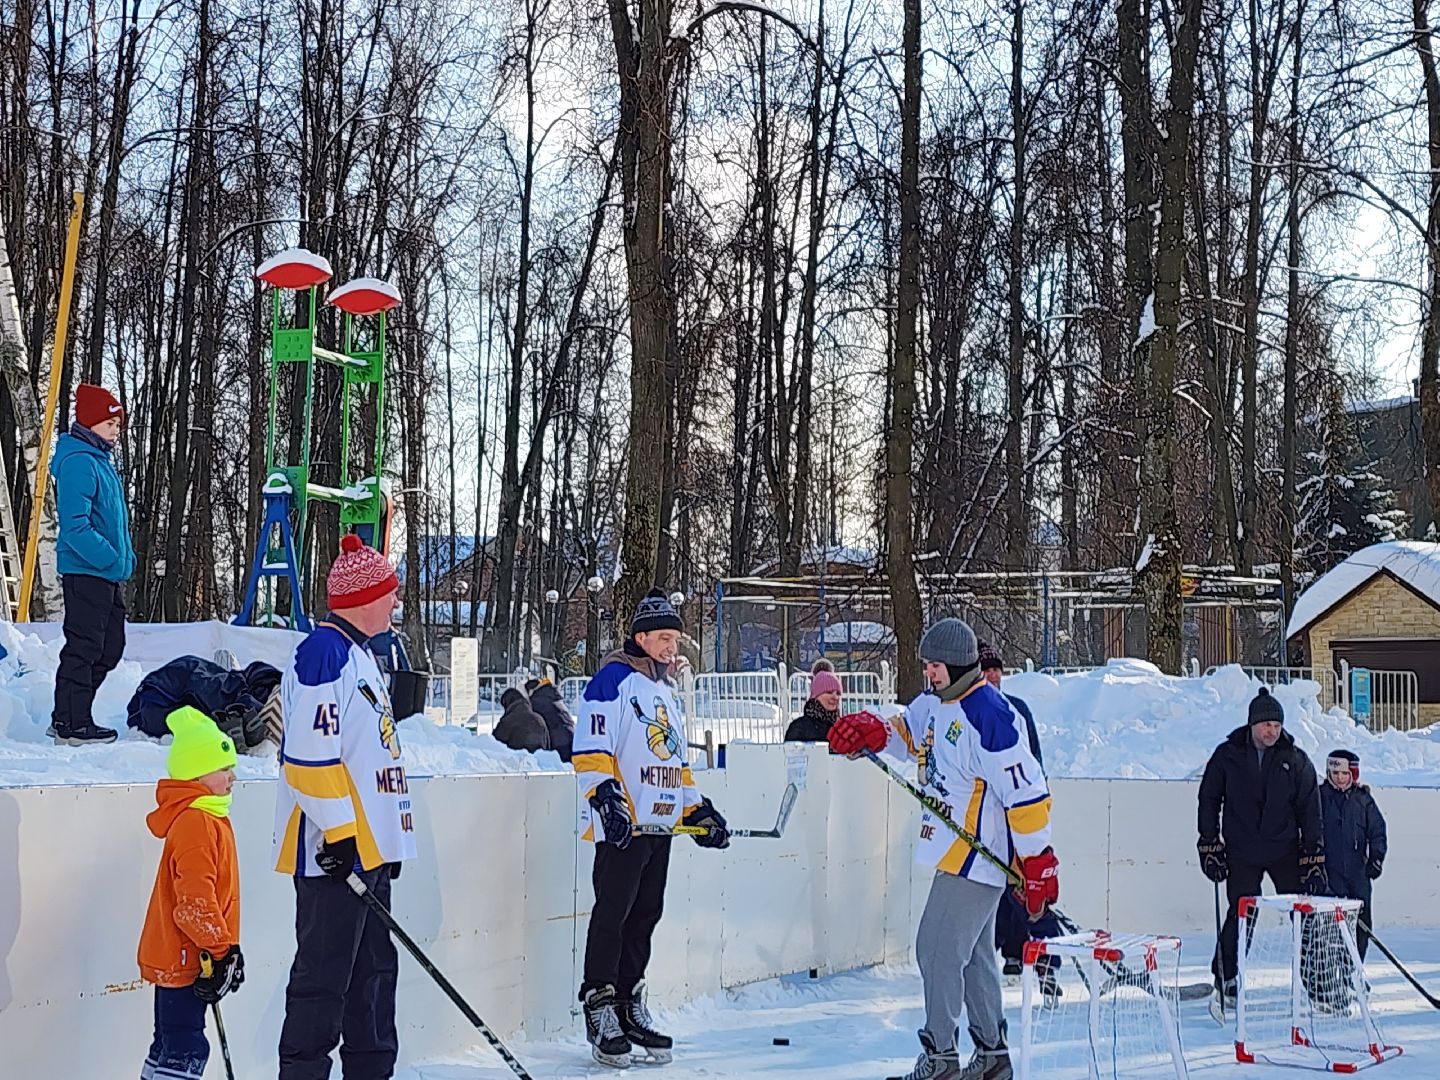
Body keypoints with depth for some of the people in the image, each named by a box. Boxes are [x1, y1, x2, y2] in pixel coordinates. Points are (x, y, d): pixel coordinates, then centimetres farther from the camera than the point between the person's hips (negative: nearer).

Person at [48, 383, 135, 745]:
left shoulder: (101, 461, 17)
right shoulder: (78, 463, -15)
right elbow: (74, 525, -23)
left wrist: (124, 559, 15)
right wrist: (113, 559, -22)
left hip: (108, 575, 10)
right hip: (85, 573, -10)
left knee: (109, 649, 14)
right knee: (83, 648, -5)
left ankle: (70, 718, 23)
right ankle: (71, 725, 3)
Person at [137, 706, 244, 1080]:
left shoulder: (206, 818, 14)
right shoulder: (196, 824, -19)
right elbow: (195, 898, -26)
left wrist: (223, 948, 24)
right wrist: (222, 949, -23)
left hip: (176, 956, 11)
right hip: (183, 959, -11)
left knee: (171, 1042, 18)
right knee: (185, 1048, -9)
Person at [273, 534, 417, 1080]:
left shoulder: (360, 654, 19)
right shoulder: (323, 652, -13)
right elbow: (311, 754, -20)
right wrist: (338, 832, -20)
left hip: (367, 847, 10)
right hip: (333, 850, -10)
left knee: (374, 970, 15)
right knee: (324, 973, -6)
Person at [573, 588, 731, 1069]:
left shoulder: (667, 692, 22)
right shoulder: (614, 678, -5)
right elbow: (590, 746, -14)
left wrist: (697, 810, 21)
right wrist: (605, 796, -23)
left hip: (660, 824, 8)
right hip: (622, 826, -8)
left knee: (645, 917, 9)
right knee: (612, 915, -7)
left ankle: (629, 1008, 17)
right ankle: (600, 1011, -2)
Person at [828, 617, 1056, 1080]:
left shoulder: (990, 715, -22)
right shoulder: (935, 703, 6)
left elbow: (1026, 793, -22)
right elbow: (908, 732, 27)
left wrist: (1038, 865, -21)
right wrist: (871, 731, 4)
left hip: (977, 855, -10)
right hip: (957, 852, 10)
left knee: (938, 949, -7)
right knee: (973, 954, 18)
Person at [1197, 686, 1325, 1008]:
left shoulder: (1296, 760, -2)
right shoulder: (1227, 756, -3)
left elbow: (1310, 812, 0)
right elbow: (1209, 800, 6)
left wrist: (1314, 860, -4)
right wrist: (1210, 848, 1)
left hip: (1285, 852, 1)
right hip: (1241, 853, -1)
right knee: (1241, 915, -5)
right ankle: (1225, 979, 12)